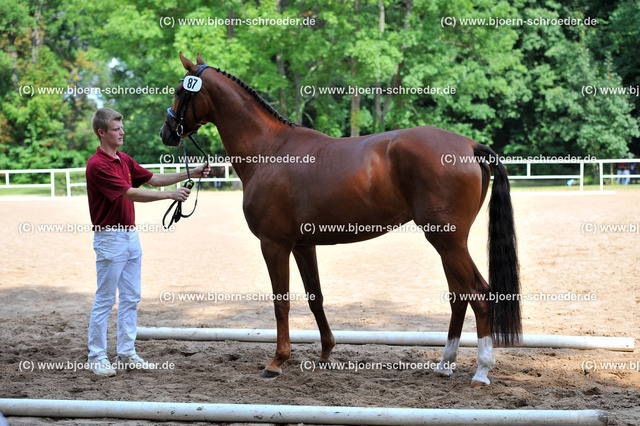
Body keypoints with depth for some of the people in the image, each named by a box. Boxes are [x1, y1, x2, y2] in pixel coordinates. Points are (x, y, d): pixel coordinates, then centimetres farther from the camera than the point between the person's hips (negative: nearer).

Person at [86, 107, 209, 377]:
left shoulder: (124, 160, 13)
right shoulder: (97, 165, -17)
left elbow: (154, 180, 14)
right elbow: (131, 194, -22)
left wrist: (191, 174, 5)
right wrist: (171, 194, -26)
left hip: (130, 234, 9)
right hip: (110, 237, -9)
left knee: (131, 298, 10)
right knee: (105, 300, -3)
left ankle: (126, 353, 15)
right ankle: (97, 357, 5)